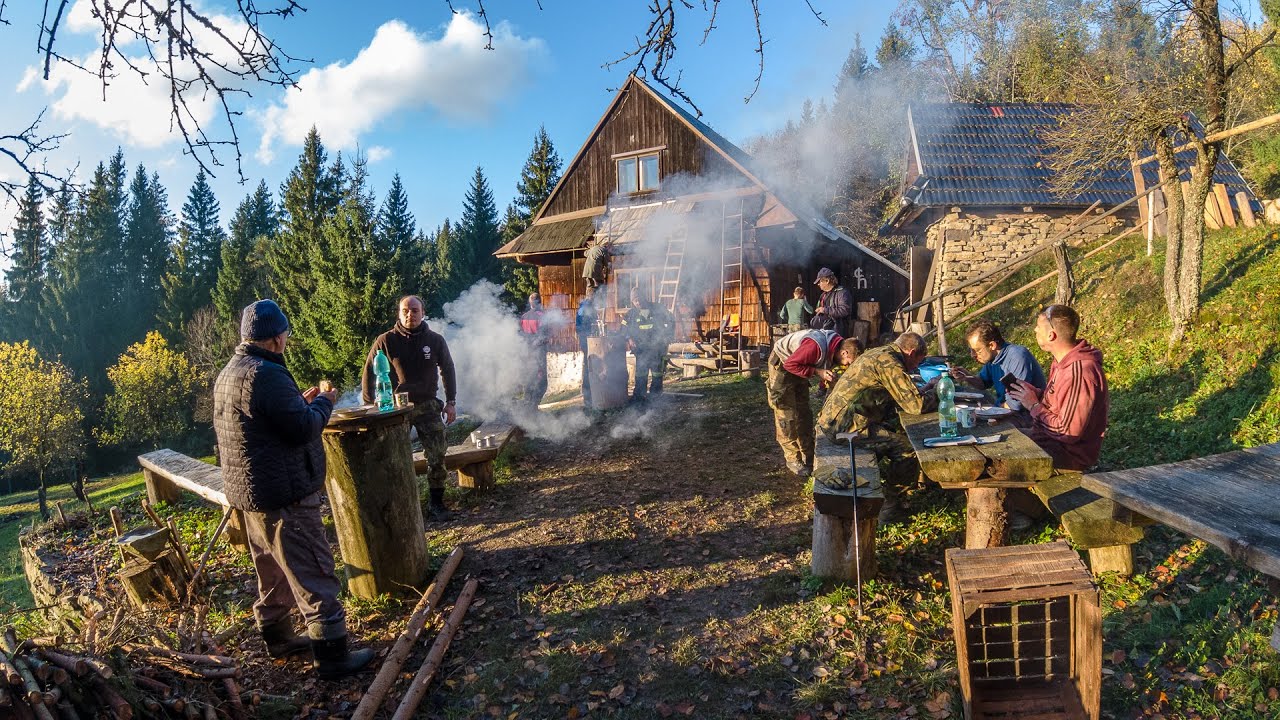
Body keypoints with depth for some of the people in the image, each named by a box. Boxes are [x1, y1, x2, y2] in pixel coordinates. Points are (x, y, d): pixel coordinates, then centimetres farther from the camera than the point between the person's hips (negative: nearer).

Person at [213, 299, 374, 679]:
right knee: (313, 572, -4)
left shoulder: (229, 374, 12)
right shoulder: (265, 375, -22)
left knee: (272, 570, 23)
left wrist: (301, 401, 14)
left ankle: (277, 636, 37)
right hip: (283, 493, -11)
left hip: (249, 492, 11)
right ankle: (331, 654, 2)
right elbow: (302, 429, -23)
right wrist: (322, 402, -6)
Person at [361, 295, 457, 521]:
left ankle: (436, 503, 13)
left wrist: (451, 402, 5)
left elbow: (447, 370, 10)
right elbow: (368, 374, 1)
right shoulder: (386, 341, -5)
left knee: (437, 456, 0)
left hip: (427, 406, 1)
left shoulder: (435, 340, 0)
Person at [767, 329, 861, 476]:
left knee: (804, 412, 11)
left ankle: (808, 456, 19)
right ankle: (793, 459, 1)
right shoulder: (817, 346, -37)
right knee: (786, 413, -7)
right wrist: (817, 372, -31)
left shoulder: (837, 344, -11)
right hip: (782, 364, -9)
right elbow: (790, 364, -30)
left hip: (798, 366, 9)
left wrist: (827, 376, -13)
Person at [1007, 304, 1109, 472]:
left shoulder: (1079, 373, -27)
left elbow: (1068, 432, -26)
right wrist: (1031, 392, -2)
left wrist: (1033, 405, -15)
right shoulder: (1063, 360, 5)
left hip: (1068, 453, -10)